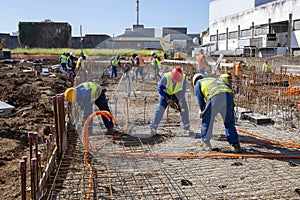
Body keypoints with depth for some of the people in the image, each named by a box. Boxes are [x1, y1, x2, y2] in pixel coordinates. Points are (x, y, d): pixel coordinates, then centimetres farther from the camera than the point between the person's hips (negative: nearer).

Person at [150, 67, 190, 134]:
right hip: (166, 93, -2)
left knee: (184, 108, -4)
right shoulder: (166, 77, -34)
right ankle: (154, 127, -3)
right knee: (160, 108, -12)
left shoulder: (183, 78, -28)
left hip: (178, 93, 2)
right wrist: (168, 100, -32)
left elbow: (183, 91, -17)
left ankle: (186, 127, 15)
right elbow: (160, 89, -27)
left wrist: (180, 102, -22)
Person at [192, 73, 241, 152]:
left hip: (215, 97, -5)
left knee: (207, 120, 12)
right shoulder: (214, 79, 42)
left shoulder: (198, 84, 26)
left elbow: (201, 102, 19)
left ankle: (206, 143, 17)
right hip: (228, 95, 5)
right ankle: (235, 144, 13)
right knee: (229, 122, 16)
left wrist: (203, 112, 31)